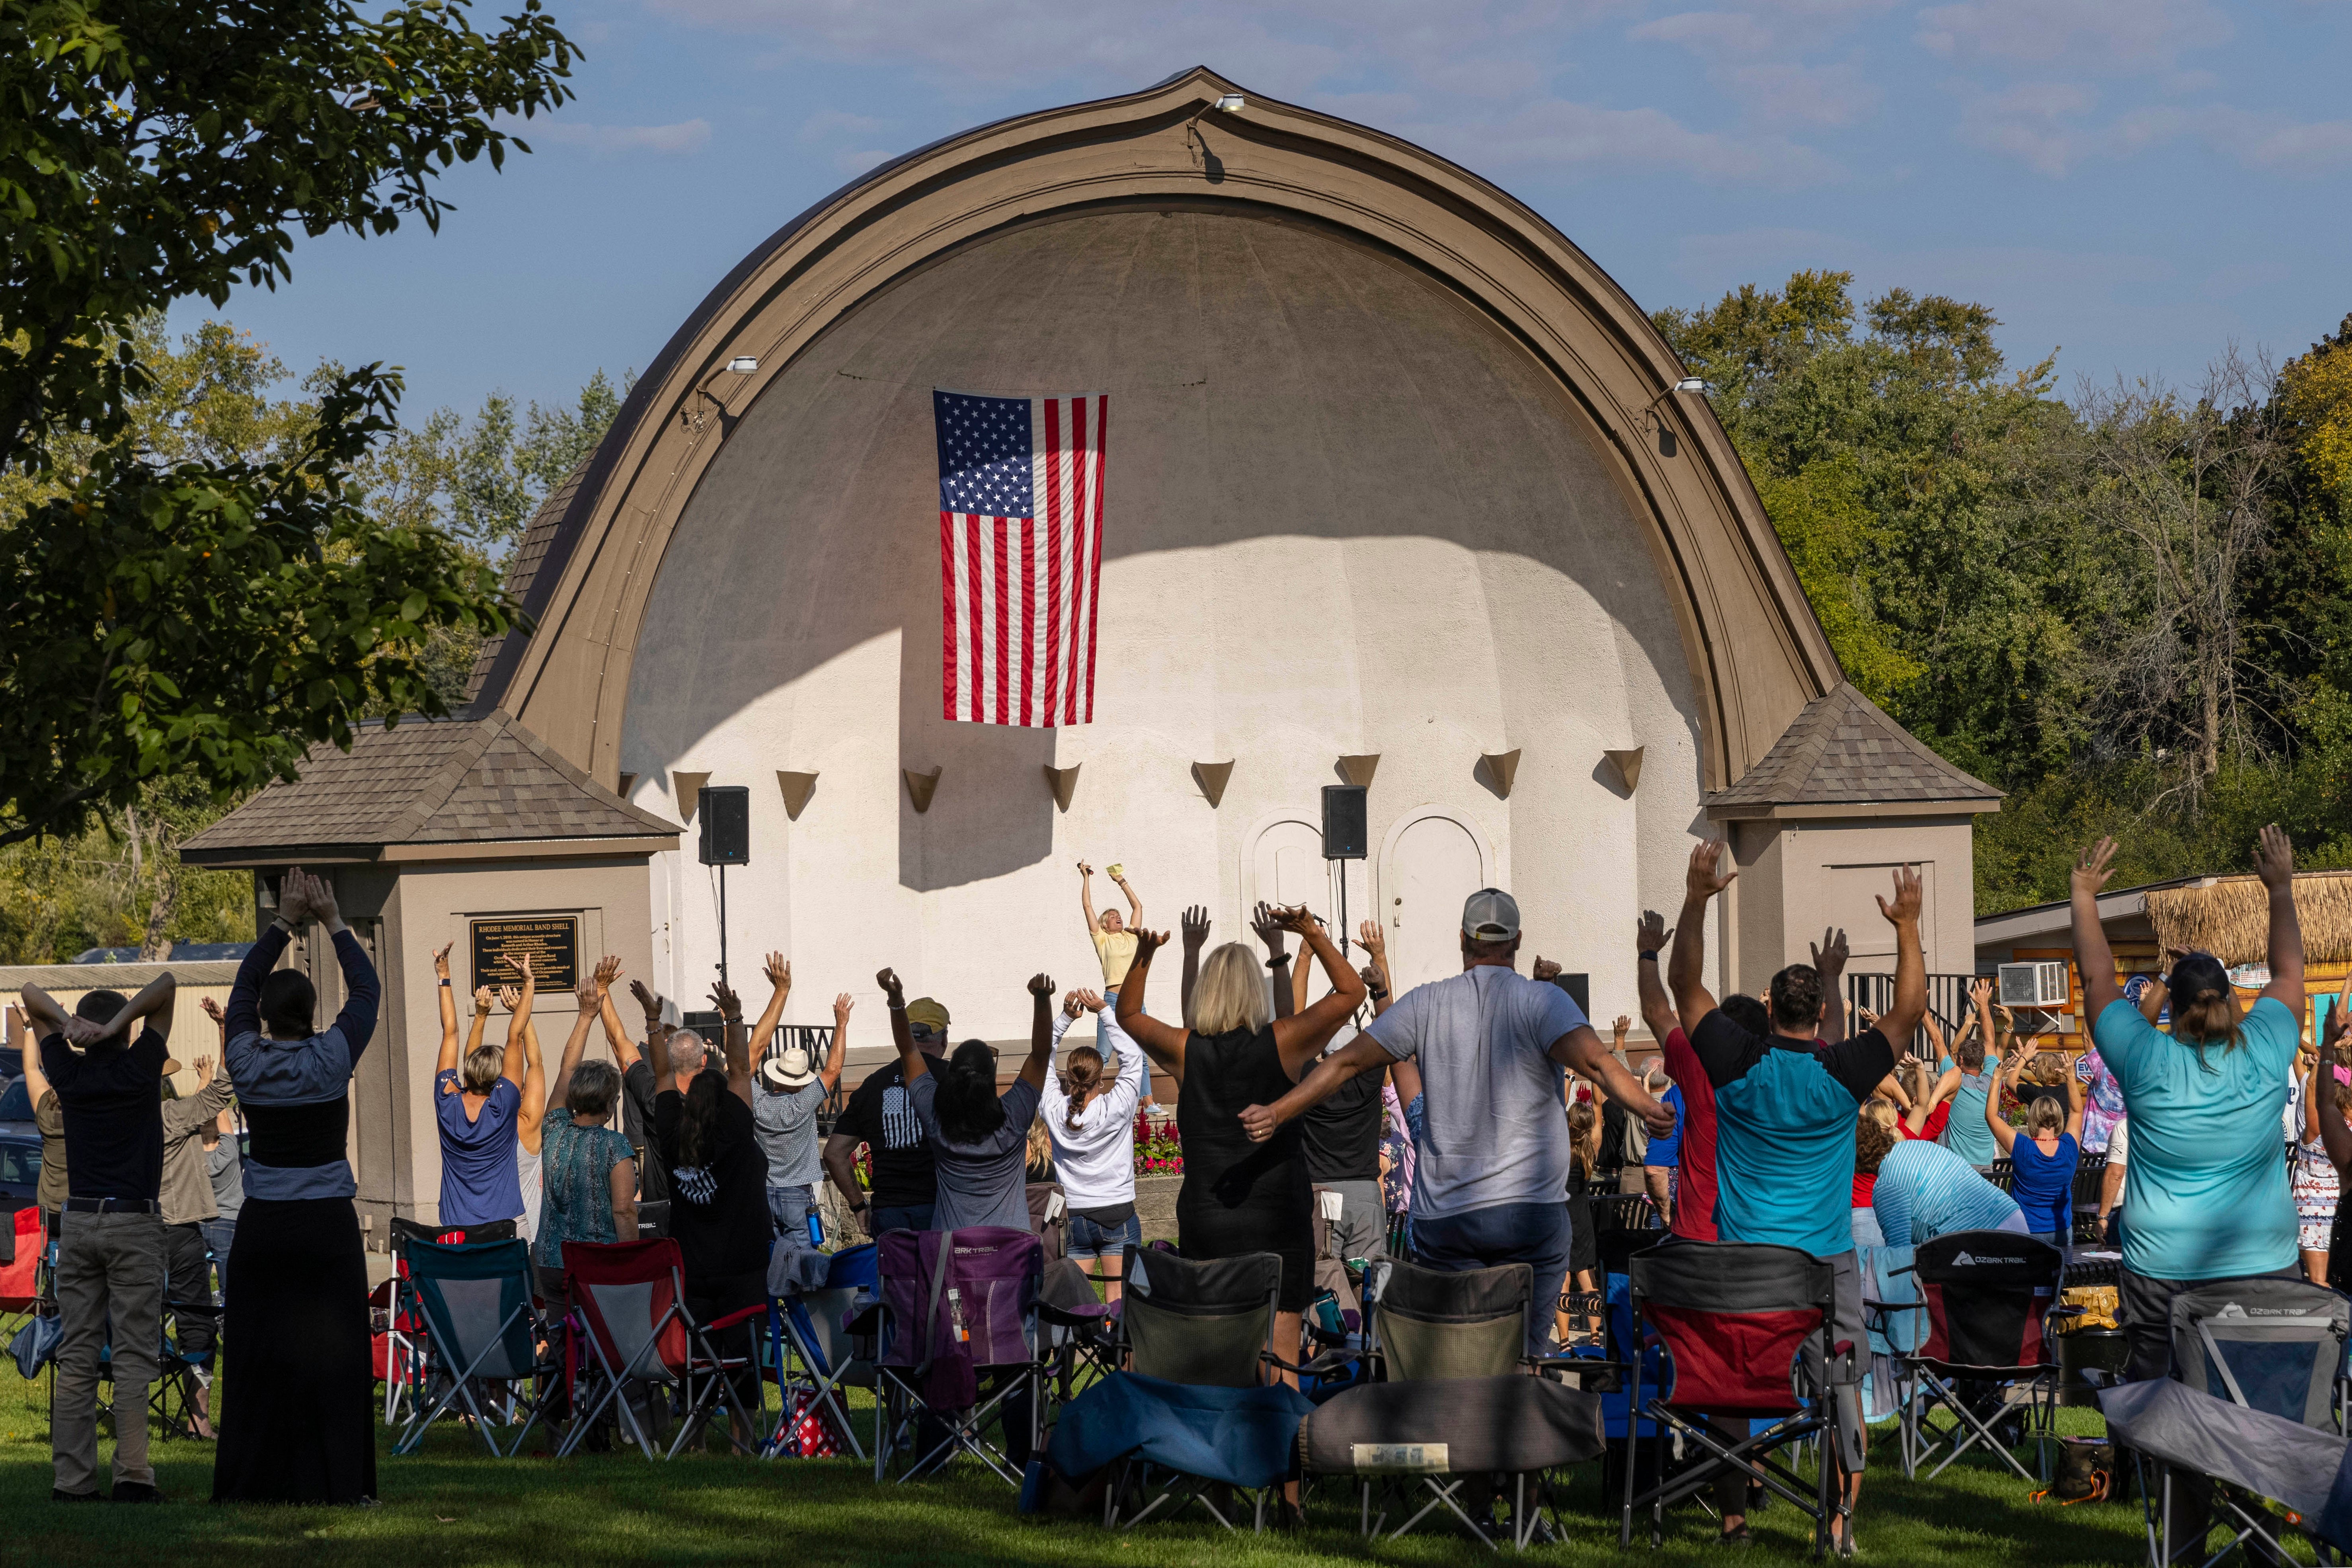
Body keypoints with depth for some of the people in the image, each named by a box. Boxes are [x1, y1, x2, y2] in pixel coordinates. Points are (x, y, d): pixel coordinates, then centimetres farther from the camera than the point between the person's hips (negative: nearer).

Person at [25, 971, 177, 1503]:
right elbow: (167, 985, -3)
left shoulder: (68, 1073, 3)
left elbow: (31, 995, 12)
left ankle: (71, 1479, -1)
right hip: (135, 1222, -3)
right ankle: (132, 1474, -11)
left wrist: (67, 1022, -6)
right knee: (133, 1355, -4)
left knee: (76, 1355, 3)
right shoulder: (140, 1070, -6)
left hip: (78, 1221, 3)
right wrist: (118, 1024, -13)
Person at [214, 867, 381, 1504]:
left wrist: (282, 925, 16)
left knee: (258, 1351, 5)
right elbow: (366, 991, 4)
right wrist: (334, 925, 11)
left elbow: (243, 987, 14)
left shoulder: (246, 1062, -3)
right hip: (328, 1225, -2)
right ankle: (334, 1479, -1)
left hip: (262, 1227, 2)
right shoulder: (330, 1059, -10)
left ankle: (253, 1480, 7)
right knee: (330, 1353, 0)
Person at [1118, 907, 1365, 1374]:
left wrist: (1143, 956, 16)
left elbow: (1128, 1015, 20)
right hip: (1278, 1221, -2)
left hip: (1204, 1225, 2)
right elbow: (1351, 991, 6)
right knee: (1279, 1366, 0)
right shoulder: (1282, 1043, -5)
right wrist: (1313, 935, 7)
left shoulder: (1184, 1050, 0)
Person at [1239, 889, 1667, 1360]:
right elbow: (1594, 1060, -21)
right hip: (1530, 1212, -2)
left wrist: (1277, 1111, 12)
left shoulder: (1427, 1004, 5)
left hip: (1443, 1216, 2)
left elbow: (1348, 1061, 6)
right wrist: (1646, 1108, -31)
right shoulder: (1542, 1001, -3)